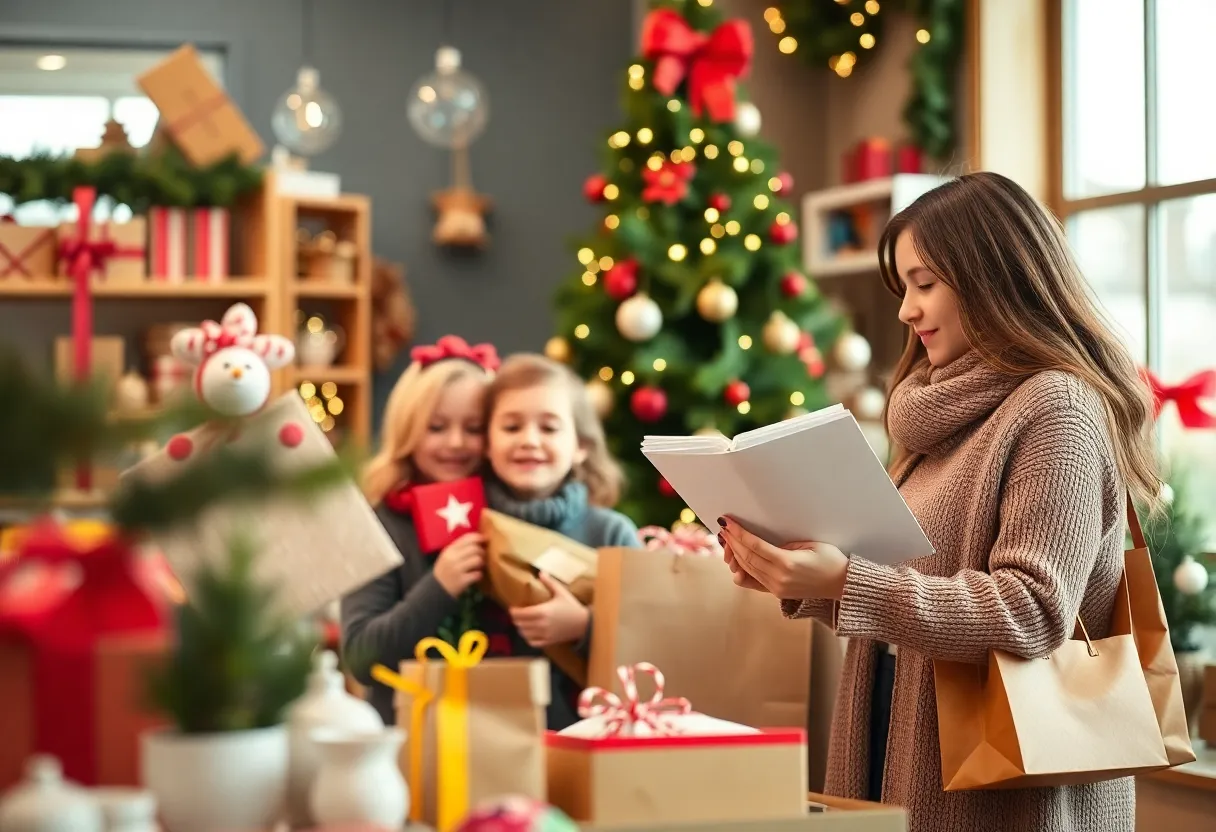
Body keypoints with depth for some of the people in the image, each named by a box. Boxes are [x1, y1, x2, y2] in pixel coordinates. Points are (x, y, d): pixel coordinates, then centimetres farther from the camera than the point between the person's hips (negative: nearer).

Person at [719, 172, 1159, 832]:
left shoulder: (1056, 408, -13)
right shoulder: (952, 405, 14)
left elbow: (1032, 615, -22)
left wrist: (846, 582, -27)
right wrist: (802, 580, -3)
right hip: (910, 760, 8)